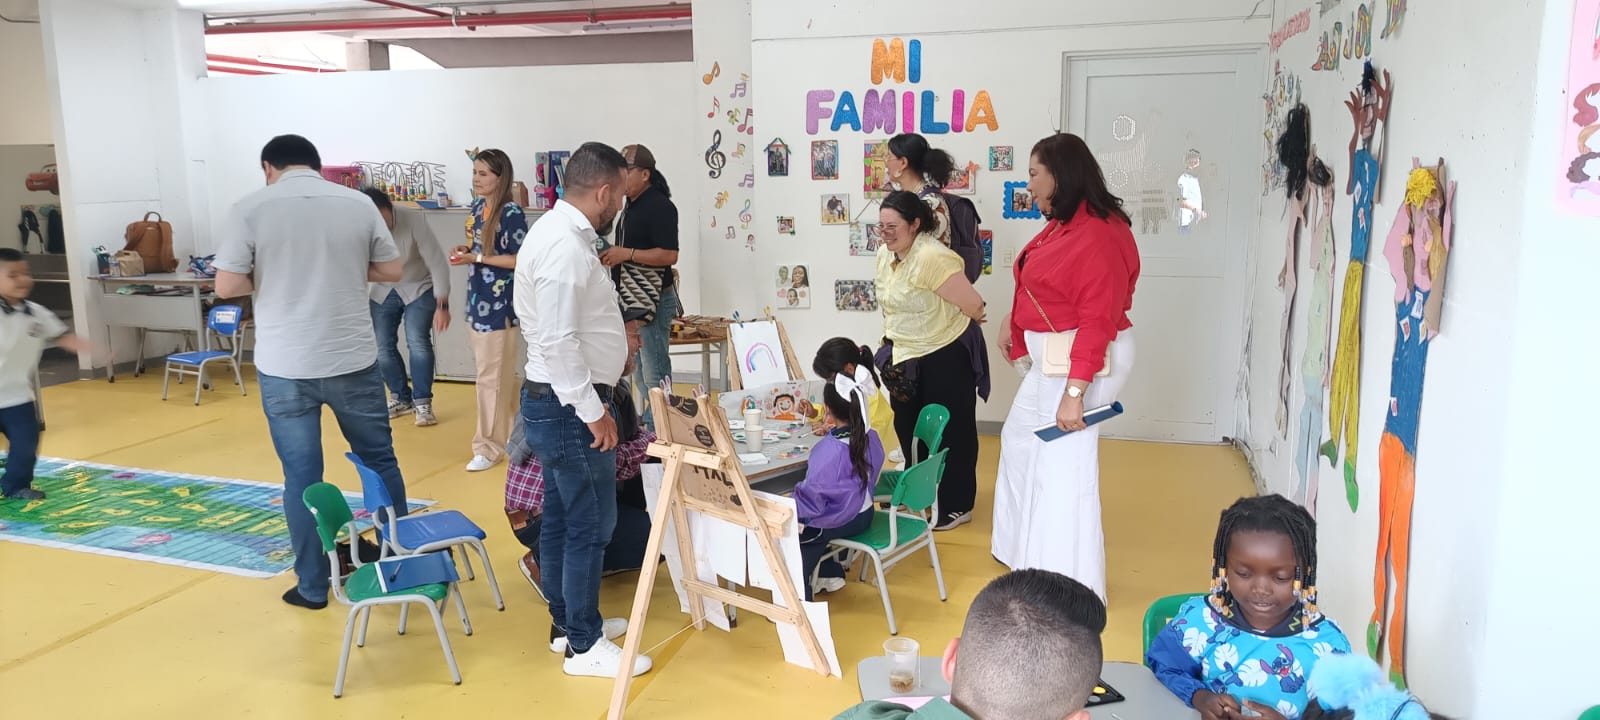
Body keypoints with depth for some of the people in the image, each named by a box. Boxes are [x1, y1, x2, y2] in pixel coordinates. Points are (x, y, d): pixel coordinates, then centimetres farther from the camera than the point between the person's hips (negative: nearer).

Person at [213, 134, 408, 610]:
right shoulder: (358, 204, 1)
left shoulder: (250, 209, -5)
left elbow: (227, 286, -7)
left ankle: (312, 586, 18)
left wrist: (268, 278, 11)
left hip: (285, 367, -1)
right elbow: (391, 271, 6)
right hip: (353, 361, 2)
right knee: (380, 461, 17)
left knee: (302, 477, 8)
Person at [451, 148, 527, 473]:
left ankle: (488, 446, 8)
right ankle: (517, 430, 31)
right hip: (478, 299, 8)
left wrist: (477, 258, -19)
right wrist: (464, 250, 0)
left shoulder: (511, 213, -15)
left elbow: (520, 260, -17)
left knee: (491, 377, -2)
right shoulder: (477, 208, 9)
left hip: (499, 302, -8)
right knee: (501, 374, 17)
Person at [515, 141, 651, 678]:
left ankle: (566, 622, 31)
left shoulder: (560, 231, 11)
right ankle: (584, 646, 11)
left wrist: (609, 334, 29)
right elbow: (558, 342, -27)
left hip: (556, 403, 11)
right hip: (569, 408, -11)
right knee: (590, 525, -1)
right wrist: (593, 411, -22)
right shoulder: (565, 245, -23)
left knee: (561, 519, 18)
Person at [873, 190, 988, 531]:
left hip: (947, 354, -9)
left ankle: (957, 506, 16)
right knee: (908, 426, 18)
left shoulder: (931, 258, -27)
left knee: (950, 431, 3)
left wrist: (945, 324, -6)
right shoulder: (885, 254, 2)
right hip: (907, 356, 9)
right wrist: (895, 339, 12)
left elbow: (974, 304, -25)